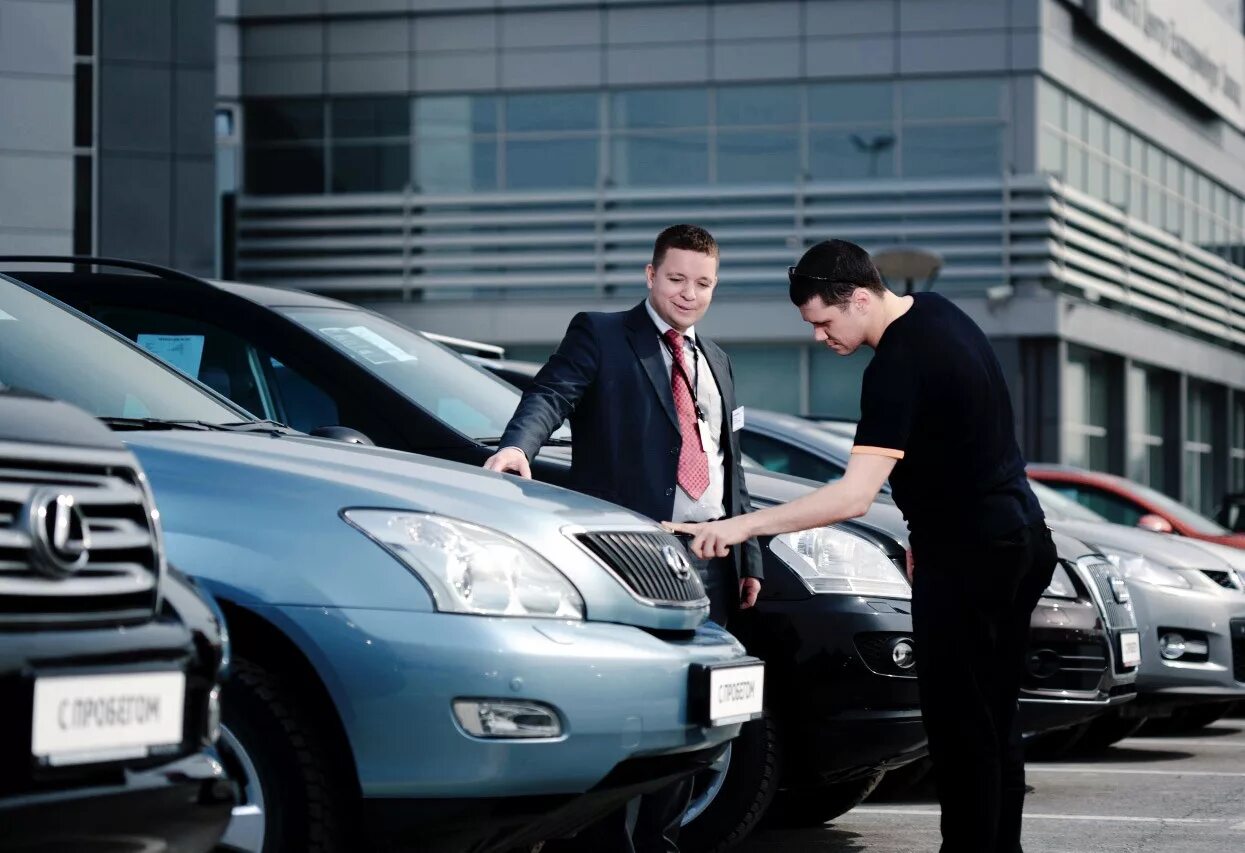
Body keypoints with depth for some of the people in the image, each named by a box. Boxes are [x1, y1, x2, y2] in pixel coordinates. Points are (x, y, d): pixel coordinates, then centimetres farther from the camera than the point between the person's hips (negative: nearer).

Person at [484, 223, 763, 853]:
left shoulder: (714, 362, 22)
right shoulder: (600, 336, 3)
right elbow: (551, 394, -15)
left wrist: (749, 558, 18)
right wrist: (519, 445, -36)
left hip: (708, 563, 7)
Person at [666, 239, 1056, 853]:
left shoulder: (898, 368, -22)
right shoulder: (935, 312, 8)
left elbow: (854, 496, -28)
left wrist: (743, 526, -28)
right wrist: (927, 537, 20)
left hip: (967, 559, -10)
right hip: (1020, 538, 10)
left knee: (958, 726, -7)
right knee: (994, 721, 13)